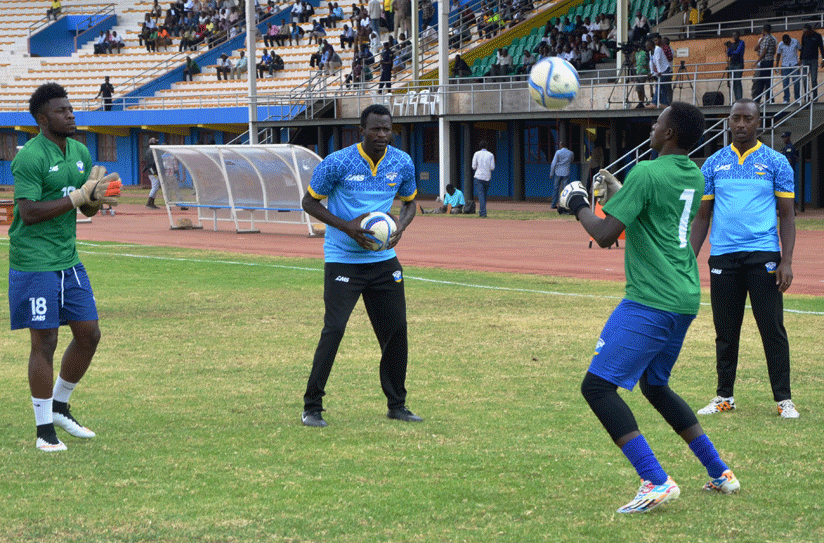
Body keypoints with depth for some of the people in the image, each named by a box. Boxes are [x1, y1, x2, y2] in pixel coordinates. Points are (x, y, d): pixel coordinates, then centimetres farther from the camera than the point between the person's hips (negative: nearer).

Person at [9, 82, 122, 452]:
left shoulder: (80, 152, 10)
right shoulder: (29, 158, -15)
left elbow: (87, 209, 16)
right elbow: (29, 213, -22)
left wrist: (97, 198, -7)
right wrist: (78, 197, -23)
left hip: (69, 261, 8)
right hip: (35, 264, -8)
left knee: (89, 334, 9)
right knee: (44, 342, -3)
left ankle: (59, 407, 28)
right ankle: (44, 430, 7)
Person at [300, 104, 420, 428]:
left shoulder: (403, 163, 1)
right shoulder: (338, 163, -13)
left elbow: (409, 202, 16)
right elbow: (309, 202, -4)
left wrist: (401, 225, -7)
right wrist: (347, 226, -17)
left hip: (384, 259, 5)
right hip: (343, 259, -5)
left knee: (396, 329, 5)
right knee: (334, 329, -14)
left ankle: (397, 405, 20)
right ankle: (312, 407, -4)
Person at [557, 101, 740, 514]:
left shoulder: (646, 173, -14)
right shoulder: (694, 176, 12)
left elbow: (605, 235, -15)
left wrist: (578, 205, 3)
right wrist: (615, 189, 39)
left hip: (650, 302, -9)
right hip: (685, 299, 9)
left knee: (598, 386, -9)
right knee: (655, 386, 26)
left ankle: (656, 482, -19)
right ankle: (720, 473, 25)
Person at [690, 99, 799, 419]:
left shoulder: (775, 163, 4)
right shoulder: (713, 164, 10)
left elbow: (787, 214, 3)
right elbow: (702, 215, 14)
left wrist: (786, 261, -8)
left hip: (763, 256, -2)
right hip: (723, 257, 2)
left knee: (772, 328, -4)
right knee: (725, 330, 7)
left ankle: (783, 399, 2)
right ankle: (724, 396, 16)